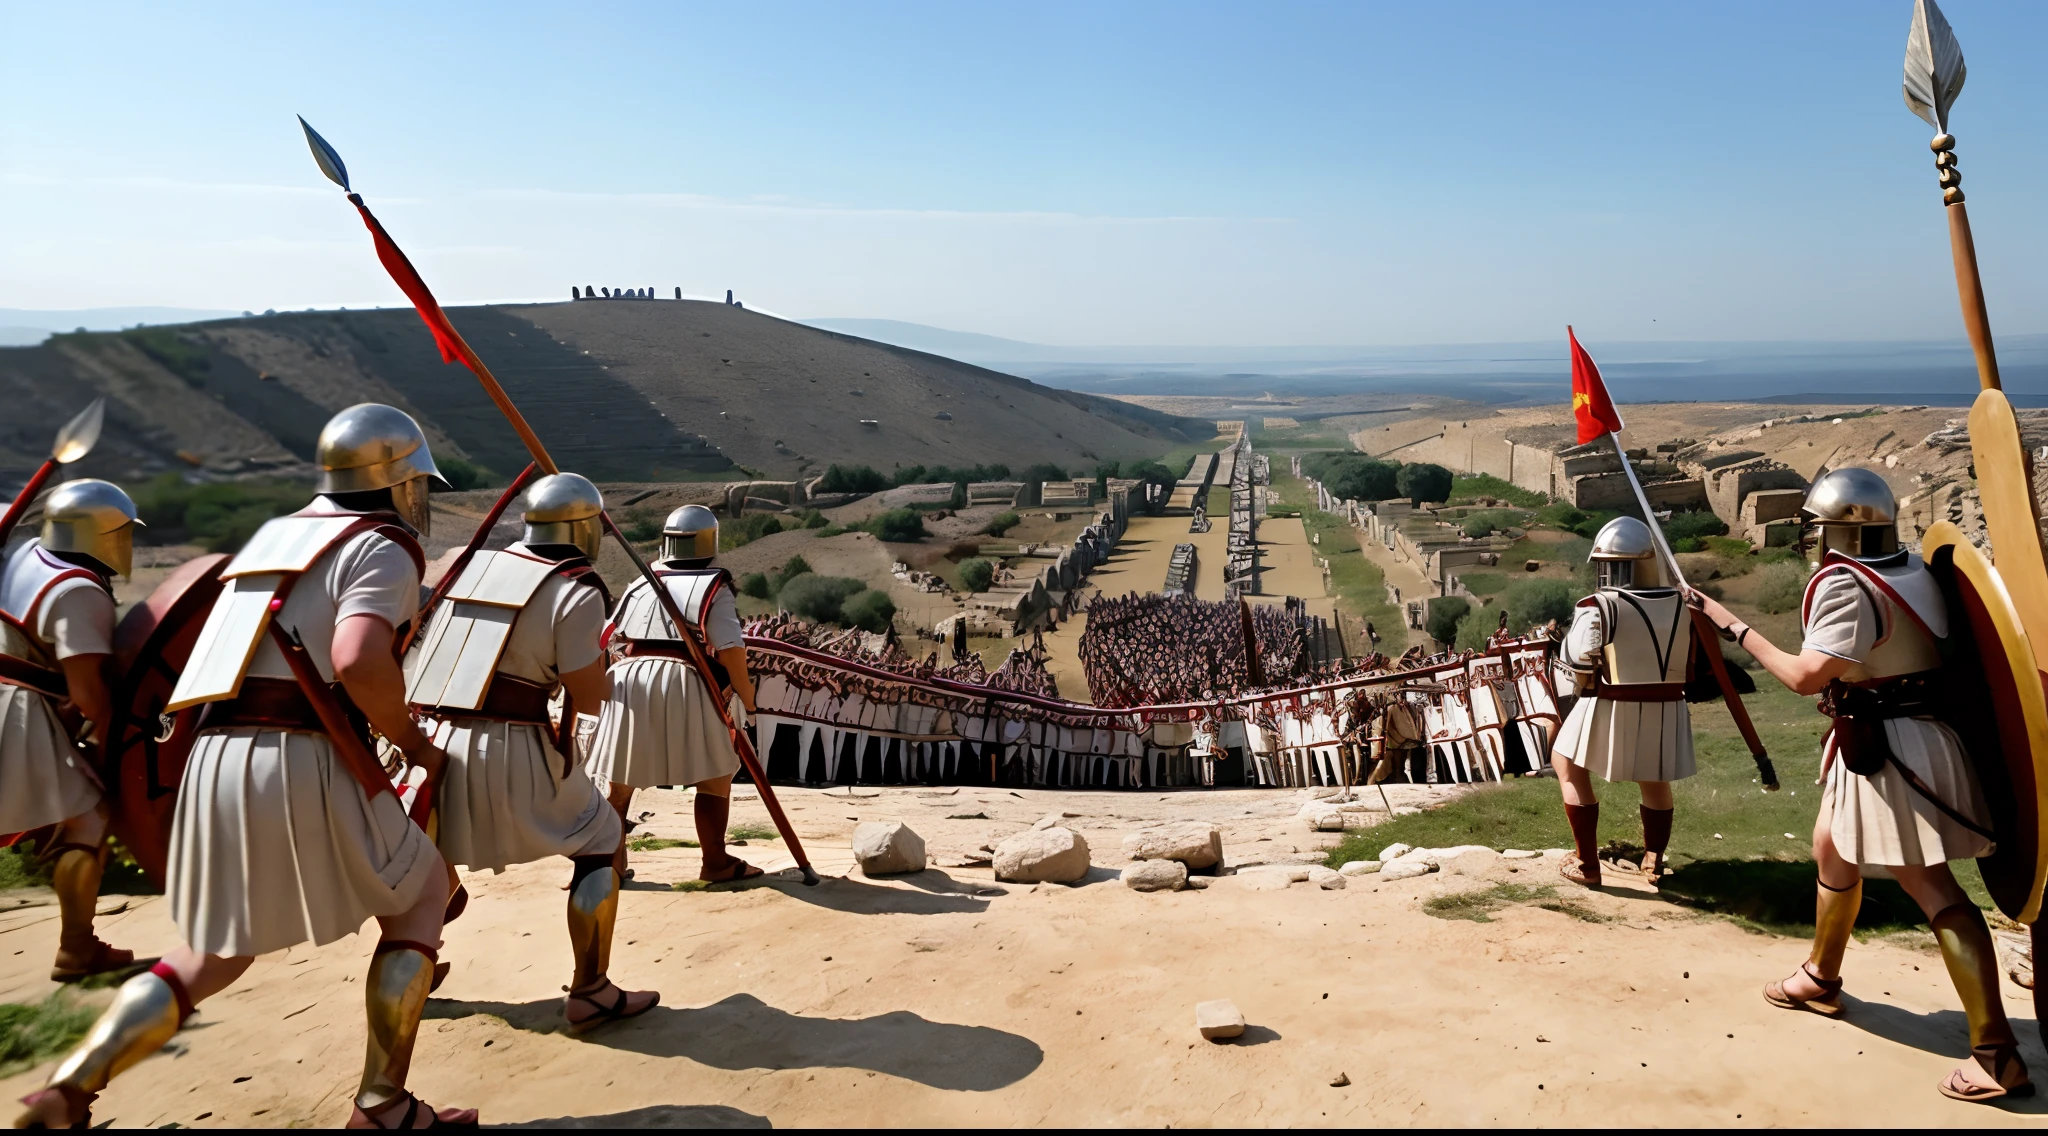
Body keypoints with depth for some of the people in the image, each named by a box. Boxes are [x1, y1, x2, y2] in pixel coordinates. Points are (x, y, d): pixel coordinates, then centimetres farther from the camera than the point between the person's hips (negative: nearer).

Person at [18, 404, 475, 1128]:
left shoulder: (275, 534, 21)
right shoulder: (383, 548, -3)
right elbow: (359, 660, -20)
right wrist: (414, 743, -6)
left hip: (213, 762, 7)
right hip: (302, 762, -7)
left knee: (210, 959, 22)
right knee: (421, 893, 12)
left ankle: (65, 1091, 8)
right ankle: (382, 1106, 11)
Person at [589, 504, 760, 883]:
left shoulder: (639, 585, 20)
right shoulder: (713, 587, 4)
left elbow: (608, 641, 19)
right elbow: (730, 649, -7)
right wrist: (746, 694, 4)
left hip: (627, 682, 5)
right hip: (683, 685, -5)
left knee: (619, 781, 16)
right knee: (714, 778, 8)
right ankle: (715, 862, 11)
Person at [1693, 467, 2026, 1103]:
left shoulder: (1845, 585, -20)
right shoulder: (1913, 570, 6)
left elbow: (1806, 677, -24)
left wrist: (1735, 627, -16)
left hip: (1886, 747, -10)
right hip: (1907, 734, 10)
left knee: (1930, 885, -9)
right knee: (1832, 850, 23)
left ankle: (1996, 1054, -6)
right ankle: (1822, 979, 40)